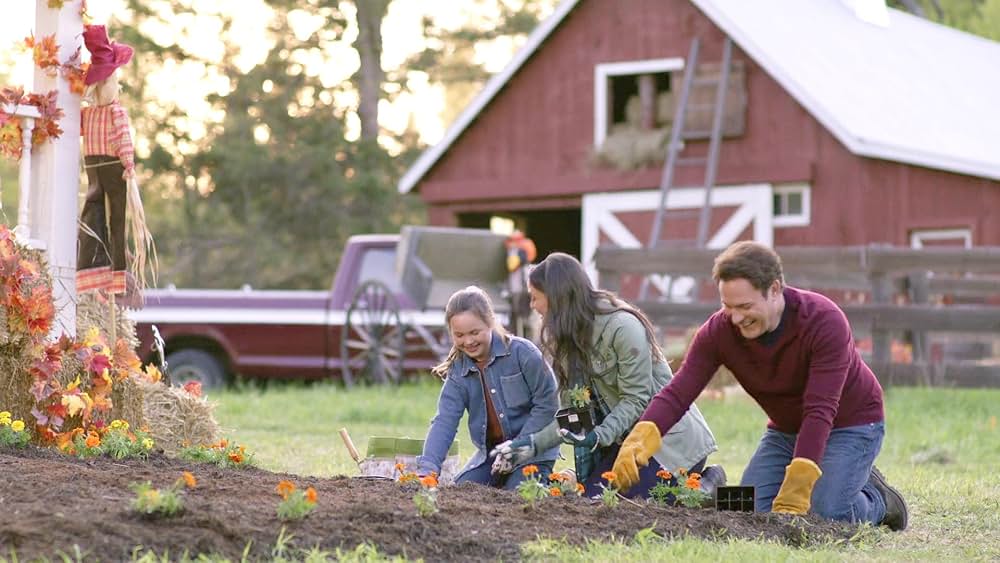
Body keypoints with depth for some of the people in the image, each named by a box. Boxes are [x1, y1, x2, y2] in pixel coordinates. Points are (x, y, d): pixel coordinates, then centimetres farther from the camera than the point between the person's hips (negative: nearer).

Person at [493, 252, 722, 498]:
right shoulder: (571, 336, 7)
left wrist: (599, 436, -32)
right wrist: (534, 444, -6)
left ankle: (706, 484, 3)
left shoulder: (622, 327, -19)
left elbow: (635, 399, -20)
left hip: (670, 439, -8)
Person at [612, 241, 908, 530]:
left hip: (850, 424, -5)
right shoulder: (719, 331, -19)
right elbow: (677, 393, -25)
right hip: (786, 429, 5)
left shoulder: (825, 321, -32)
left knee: (825, 514, -23)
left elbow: (820, 411, -38)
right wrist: (639, 440, -46)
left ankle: (878, 498, 10)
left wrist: (794, 494, -45)